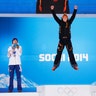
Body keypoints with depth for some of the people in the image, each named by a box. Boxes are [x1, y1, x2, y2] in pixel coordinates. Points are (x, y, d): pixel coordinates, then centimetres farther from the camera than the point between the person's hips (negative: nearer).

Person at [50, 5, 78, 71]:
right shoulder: (60, 22, 3)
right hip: (61, 40, 0)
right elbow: (55, 17, -2)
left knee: (71, 53, 5)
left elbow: (73, 16, -2)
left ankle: (74, 65, 11)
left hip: (68, 40, 1)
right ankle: (55, 65, 7)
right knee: (59, 53, 0)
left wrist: (75, 10, -9)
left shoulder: (69, 22, 4)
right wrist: (52, 10, -9)